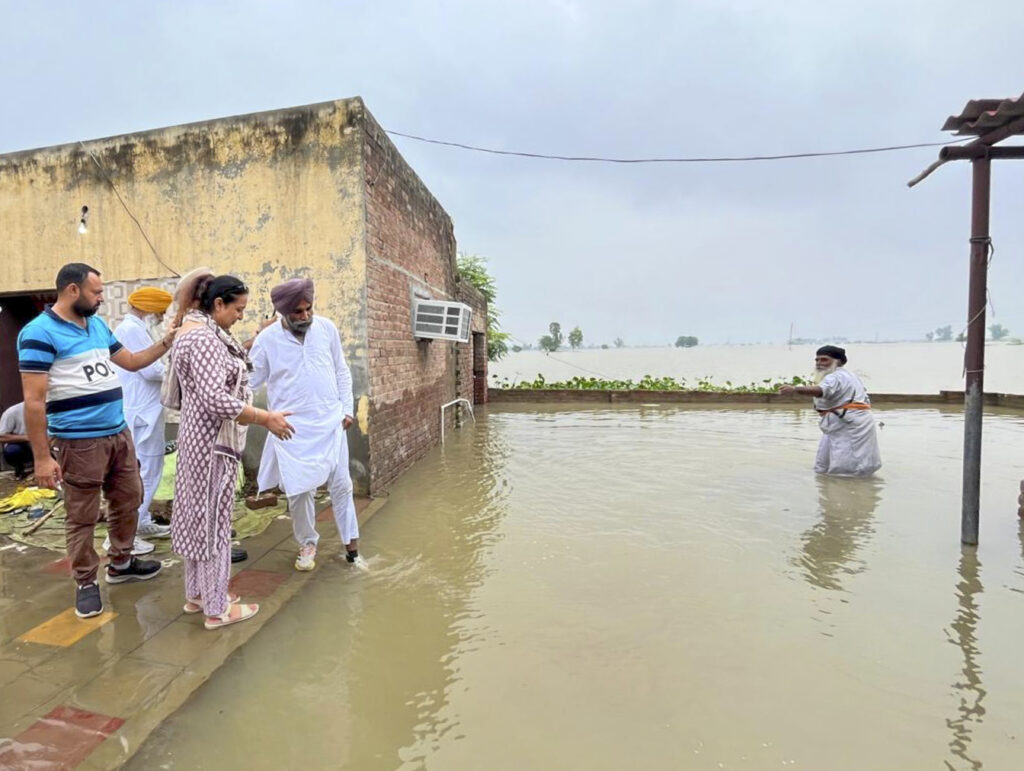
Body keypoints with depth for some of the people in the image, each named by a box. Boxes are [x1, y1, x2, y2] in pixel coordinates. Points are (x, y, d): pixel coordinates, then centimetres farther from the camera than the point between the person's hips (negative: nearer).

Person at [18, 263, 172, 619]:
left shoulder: (98, 325, 10)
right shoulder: (39, 333, -14)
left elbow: (130, 361, 23)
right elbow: (34, 400, -16)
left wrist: (167, 342, 9)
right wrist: (42, 457, -17)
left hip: (119, 433, 8)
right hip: (79, 442, -7)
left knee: (128, 500, 18)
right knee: (82, 516, 6)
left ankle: (120, 563, 36)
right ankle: (86, 583, 22)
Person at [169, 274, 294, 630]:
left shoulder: (197, 330, 12)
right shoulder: (203, 338, -20)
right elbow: (216, 399, -27)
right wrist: (266, 418, -22)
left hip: (201, 437, 10)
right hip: (212, 440, -10)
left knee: (200, 515, 17)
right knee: (213, 518, -1)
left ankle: (196, 594, 31)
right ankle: (217, 609, 12)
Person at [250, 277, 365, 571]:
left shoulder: (327, 328, 1)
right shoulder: (267, 339, -5)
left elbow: (342, 371, 8)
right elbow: (250, 379, 2)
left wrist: (347, 408, 4)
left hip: (330, 422, 2)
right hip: (293, 428, -1)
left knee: (341, 485, 6)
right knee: (299, 489, 5)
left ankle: (351, 547, 18)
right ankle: (308, 543, 28)